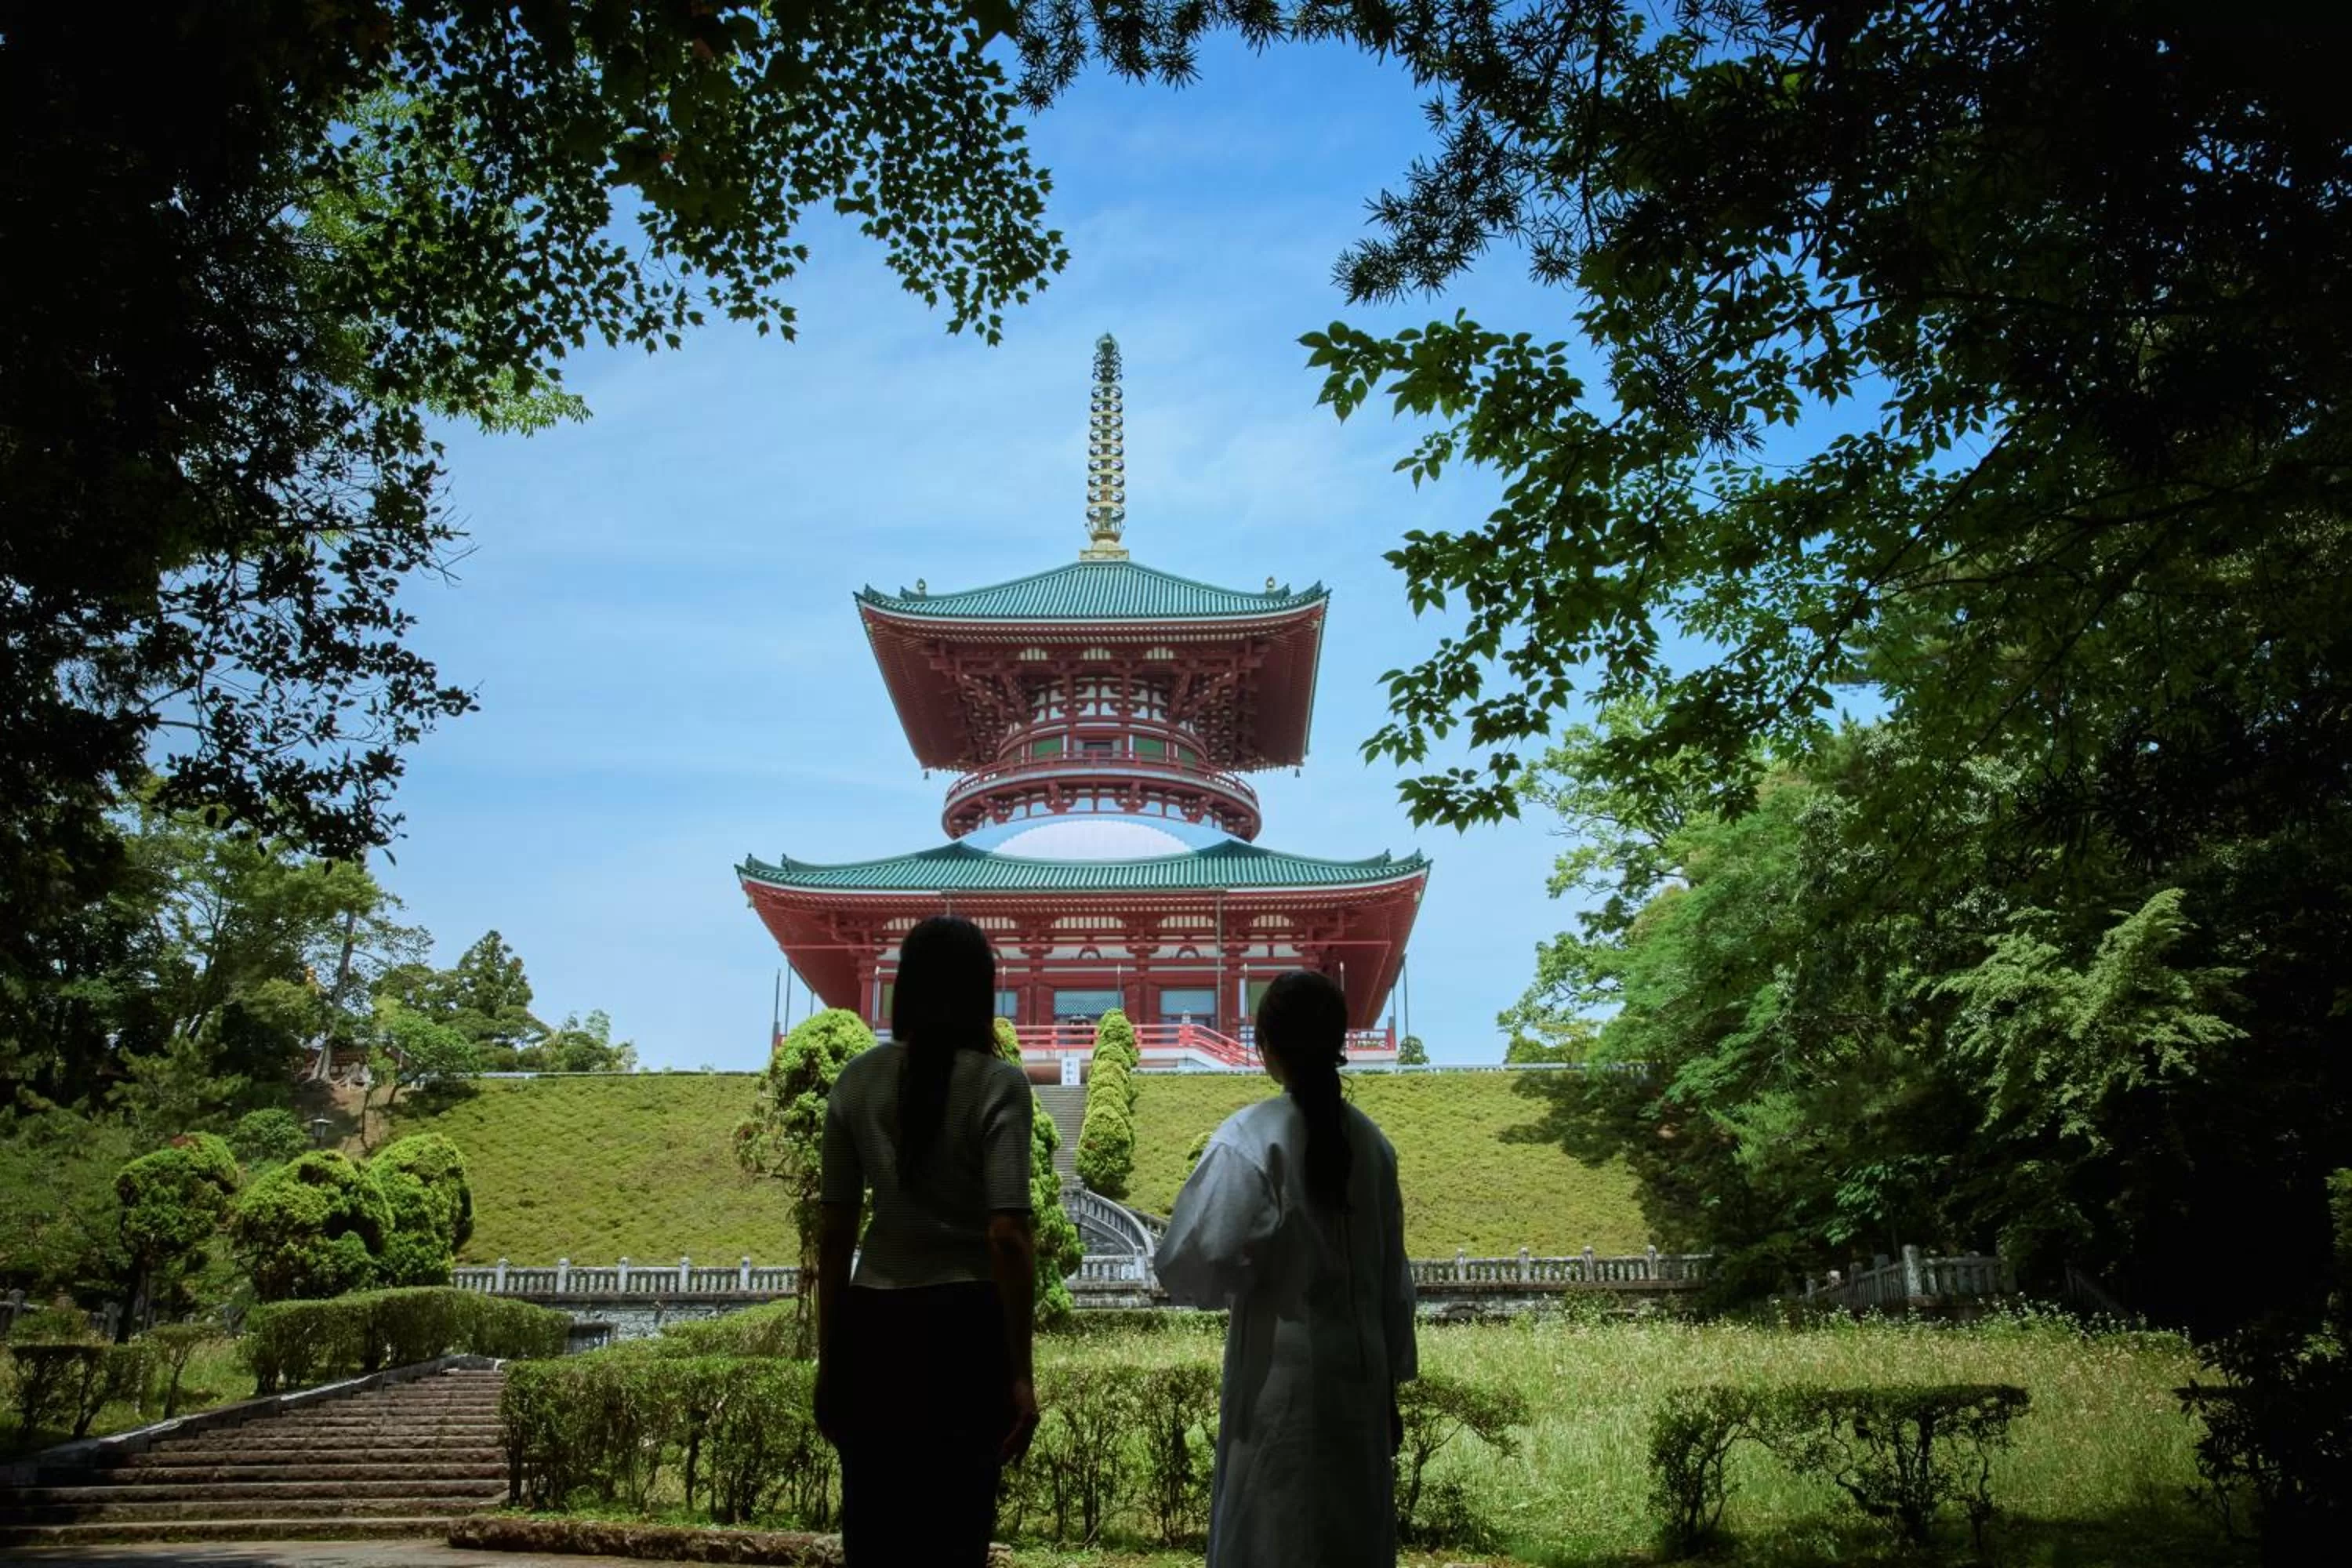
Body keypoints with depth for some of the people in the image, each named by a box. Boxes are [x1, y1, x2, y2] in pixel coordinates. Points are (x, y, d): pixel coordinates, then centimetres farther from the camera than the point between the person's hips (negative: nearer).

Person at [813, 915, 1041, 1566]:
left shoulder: (857, 1081, 2)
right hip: (962, 1327, -3)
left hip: (872, 1323, 4)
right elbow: (1007, 1236, -15)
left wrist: (828, 1360, 13)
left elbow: (834, 1233, 5)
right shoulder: (997, 1084, -9)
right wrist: (1020, 1374, -10)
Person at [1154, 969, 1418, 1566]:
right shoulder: (1369, 1140, 3)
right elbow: (1393, 1275, 10)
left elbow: (1191, 1264, -20)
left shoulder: (1251, 1136, -12)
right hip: (1360, 1367, 5)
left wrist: (1242, 1279, 2)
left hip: (1282, 1368, -5)